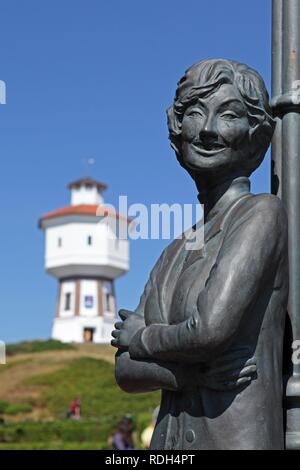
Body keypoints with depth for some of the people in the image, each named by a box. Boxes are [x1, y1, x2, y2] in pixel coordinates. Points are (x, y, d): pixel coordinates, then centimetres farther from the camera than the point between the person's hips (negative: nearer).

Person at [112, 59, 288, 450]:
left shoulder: (263, 212, -5)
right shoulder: (176, 252, 14)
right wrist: (201, 373, -10)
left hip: (241, 436, -6)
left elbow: (212, 327, -17)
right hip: (168, 439, 7)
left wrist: (141, 338, 1)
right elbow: (125, 370, 8)